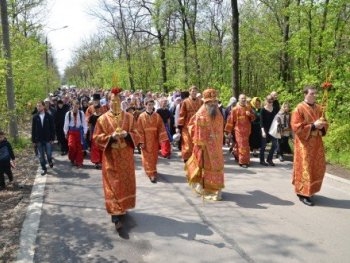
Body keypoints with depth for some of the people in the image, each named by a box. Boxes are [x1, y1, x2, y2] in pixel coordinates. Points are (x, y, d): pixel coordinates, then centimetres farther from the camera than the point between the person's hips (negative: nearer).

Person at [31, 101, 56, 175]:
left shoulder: (49, 116, -4)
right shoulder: (35, 117, 0)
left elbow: (52, 128, -1)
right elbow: (33, 129, 2)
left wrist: (52, 138, -4)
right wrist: (33, 140, 1)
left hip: (47, 139, -1)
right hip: (39, 140, 1)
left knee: (49, 153, 4)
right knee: (41, 155, 6)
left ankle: (50, 161, 36)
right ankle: (44, 168, 18)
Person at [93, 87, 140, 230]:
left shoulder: (129, 117, 2)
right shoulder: (102, 119, -3)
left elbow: (136, 135, 3)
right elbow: (96, 138, -4)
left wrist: (127, 134, -19)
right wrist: (111, 136, -20)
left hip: (126, 156, 3)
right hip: (111, 157, -2)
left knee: (126, 182, 12)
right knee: (113, 185, -3)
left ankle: (122, 208, 32)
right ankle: (116, 215, -3)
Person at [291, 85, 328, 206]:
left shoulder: (319, 108, 9)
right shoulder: (299, 109, -11)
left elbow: (325, 123, 16)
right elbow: (296, 127, -17)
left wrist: (322, 126, -8)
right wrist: (313, 126, -21)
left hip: (316, 143, 7)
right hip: (304, 143, -7)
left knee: (318, 167, 12)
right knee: (305, 168, -2)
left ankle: (310, 189, 30)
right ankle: (303, 193, 8)